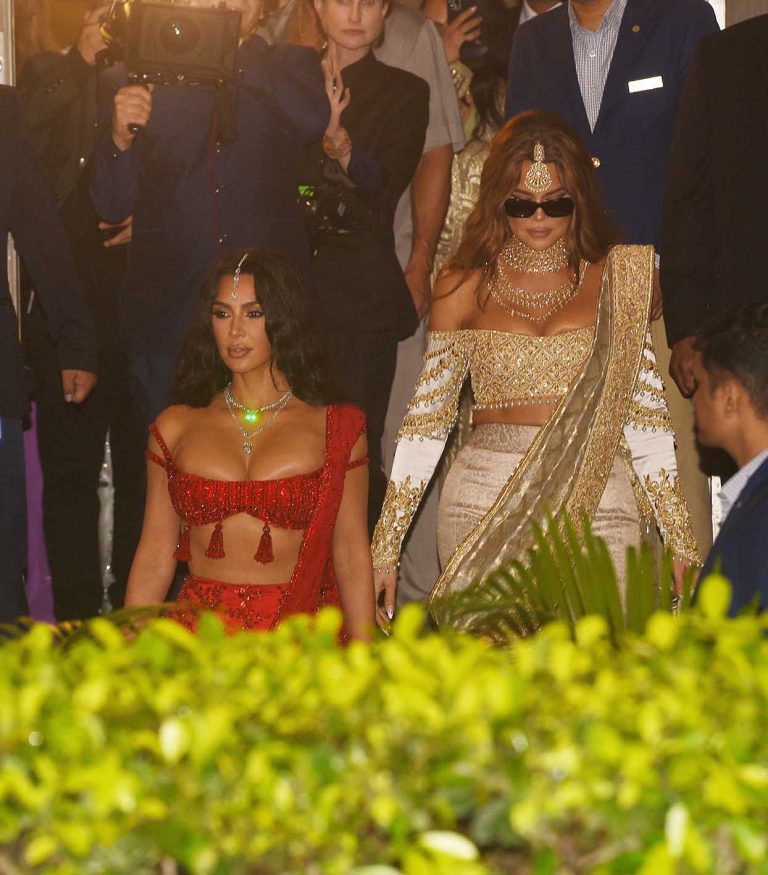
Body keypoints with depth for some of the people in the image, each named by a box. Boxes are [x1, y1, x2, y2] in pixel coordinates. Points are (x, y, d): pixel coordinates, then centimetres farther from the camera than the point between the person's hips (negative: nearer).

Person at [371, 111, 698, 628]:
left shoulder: (617, 278, 10)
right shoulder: (465, 288, 9)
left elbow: (645, 412, 9)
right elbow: (427, 419, 9)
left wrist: (680, 542, 3)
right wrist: (384, 549, 4)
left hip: (597, 504, 0)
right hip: (483, 512, 0)